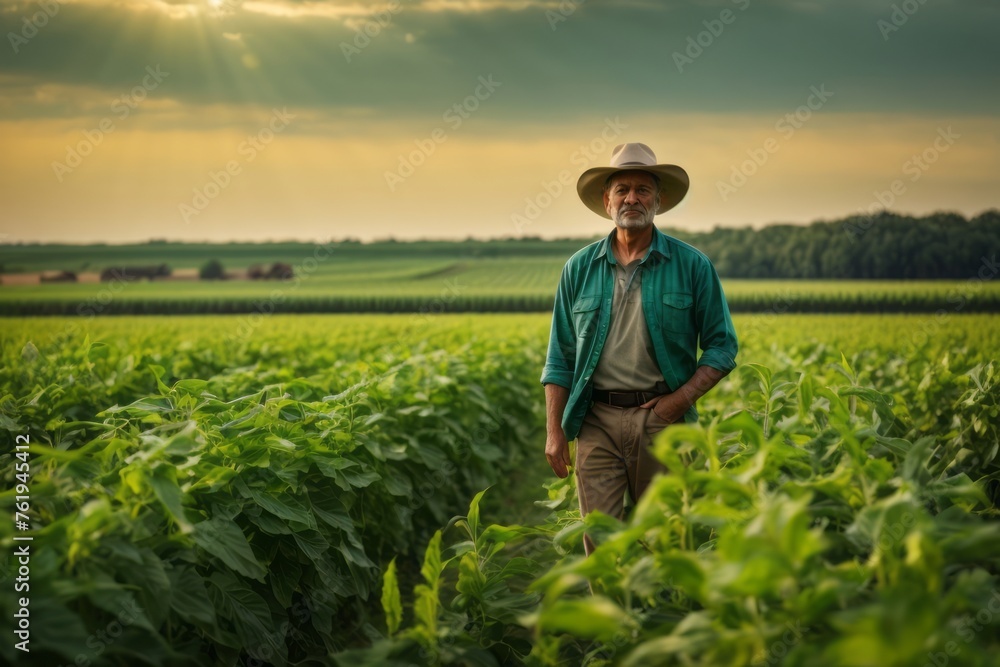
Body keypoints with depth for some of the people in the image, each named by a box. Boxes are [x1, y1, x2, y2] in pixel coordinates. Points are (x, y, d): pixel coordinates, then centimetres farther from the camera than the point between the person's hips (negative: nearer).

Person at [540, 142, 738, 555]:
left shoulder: (691, 265, 3)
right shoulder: (579, 269, 8)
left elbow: (721, 346, 4)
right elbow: (560, 358, 10)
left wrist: (683, 397, -10)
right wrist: (554, 431, 2)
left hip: (662, 418, -1)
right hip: (597, 419, 1)